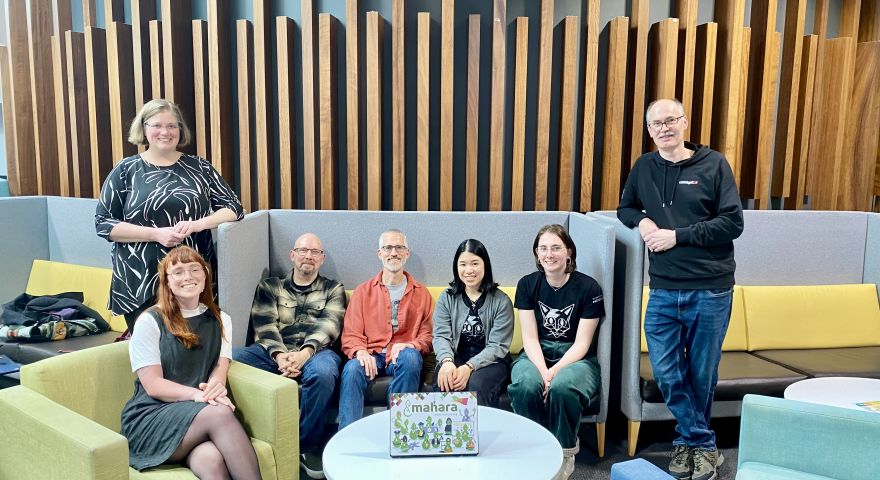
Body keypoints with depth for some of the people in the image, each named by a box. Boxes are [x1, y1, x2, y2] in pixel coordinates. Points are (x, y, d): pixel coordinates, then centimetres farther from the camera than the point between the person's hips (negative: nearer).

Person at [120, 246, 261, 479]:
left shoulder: (220, 320, 14)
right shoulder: (149, 321, -1)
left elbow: (220, 369, 2)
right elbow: (153, 385, -7)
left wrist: (214, 388, -22)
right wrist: (196, 394, -24)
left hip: (201, 417, 2)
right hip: (150, 419, -2)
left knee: (212, 459, -35)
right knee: (220, 413, -32)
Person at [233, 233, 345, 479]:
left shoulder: (333, 289, 19)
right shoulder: (269, 286, 22)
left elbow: (329, 325, 2)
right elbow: (264, 325, 6)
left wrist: (305, 352, -19)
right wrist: (279, 355, -15)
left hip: (315, 352, -1)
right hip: (274, 351, 2)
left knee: (323, 372, -38)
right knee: (229, 359, -28)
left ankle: (308, 445, -15)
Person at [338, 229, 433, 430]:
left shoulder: (421, 293, 15)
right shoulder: (363, 291, 15)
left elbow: (428, 335, 9)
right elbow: (350, 334, 7)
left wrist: (410, 345, -14)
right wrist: (360, 352, -16)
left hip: (403, 356, 0)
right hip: (371, 355, 1)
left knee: (410, 358, -35)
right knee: (351, 370, -33)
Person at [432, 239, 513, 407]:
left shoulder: (501, 301, -1)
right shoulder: (447, 298, 7)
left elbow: (498, 346, -8)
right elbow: (441, 336, -3)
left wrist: (469, 367, -24)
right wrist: (447, 361, -26)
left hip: (490, 361, -1)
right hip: (455, 358, 2)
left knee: (475, 385, -33)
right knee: (443, 385, -30)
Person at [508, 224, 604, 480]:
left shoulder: (588, 287, -7)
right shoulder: (527, 284, -1)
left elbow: (581, 343, -8)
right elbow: (530, 338, -4)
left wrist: (555, 371, -23)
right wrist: (542, 371, -22)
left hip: (575, 359, -2)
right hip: (536, 356, 2)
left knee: (562, 387, -35)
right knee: (526, 385, -32)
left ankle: (565, 452, -7)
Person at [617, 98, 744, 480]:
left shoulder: (713, 164, -3)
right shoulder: (644, 166, 7)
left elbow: (733, 223, -7)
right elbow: (625, 208, 19)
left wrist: (677, 235, -14)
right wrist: (642, 221, -3)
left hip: (710, 291, -2)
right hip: (663, 291, 3)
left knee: (702, 373, 10)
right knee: (667, 372, 1)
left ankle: (690, 440, 31)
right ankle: (703, 444, 20)